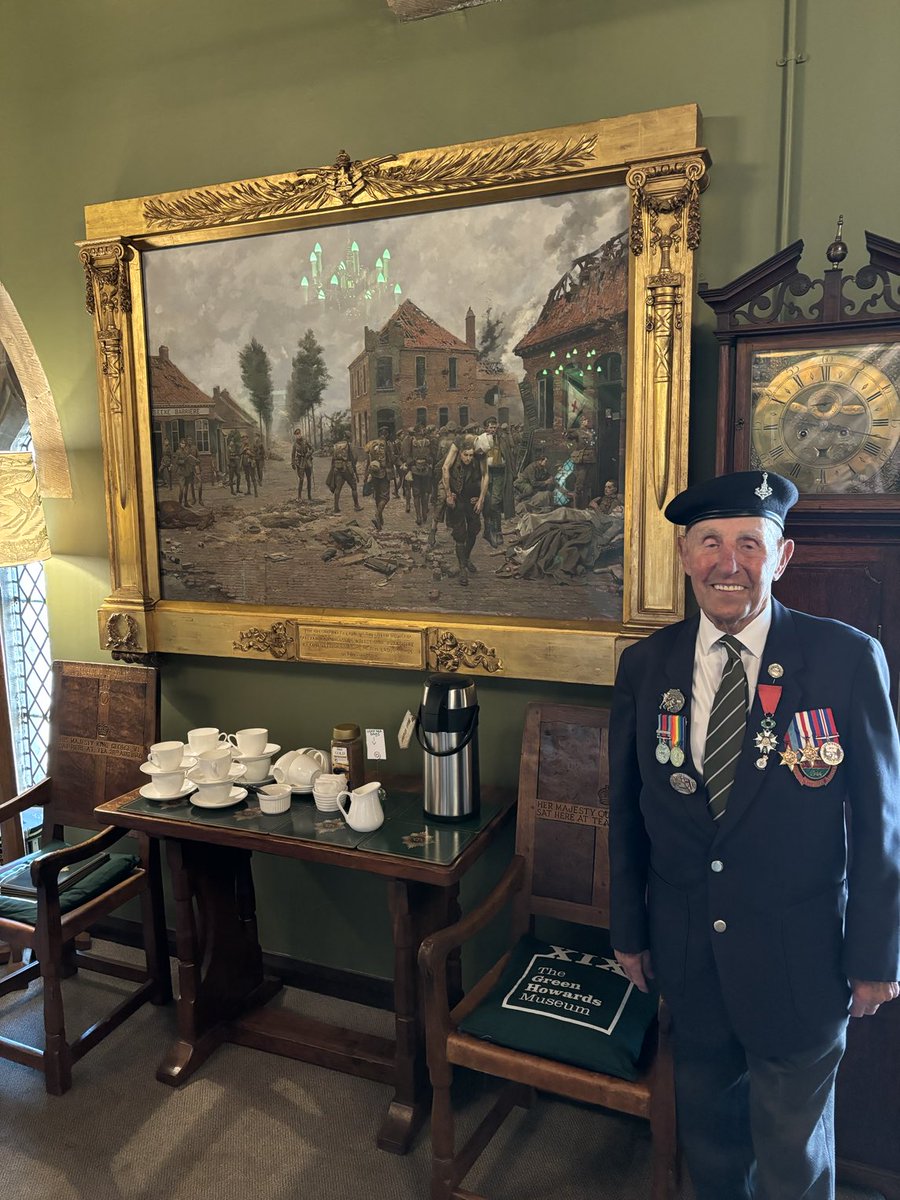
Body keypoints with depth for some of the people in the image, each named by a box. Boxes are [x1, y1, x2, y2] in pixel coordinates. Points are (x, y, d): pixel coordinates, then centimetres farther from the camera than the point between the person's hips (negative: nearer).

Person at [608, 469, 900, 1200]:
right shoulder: (645, 666, -6)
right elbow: (627, 811, 2)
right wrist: (628, 931, 8)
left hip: (798, 955, -2)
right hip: (685, 952, 3)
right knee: (708, 1126, 24)